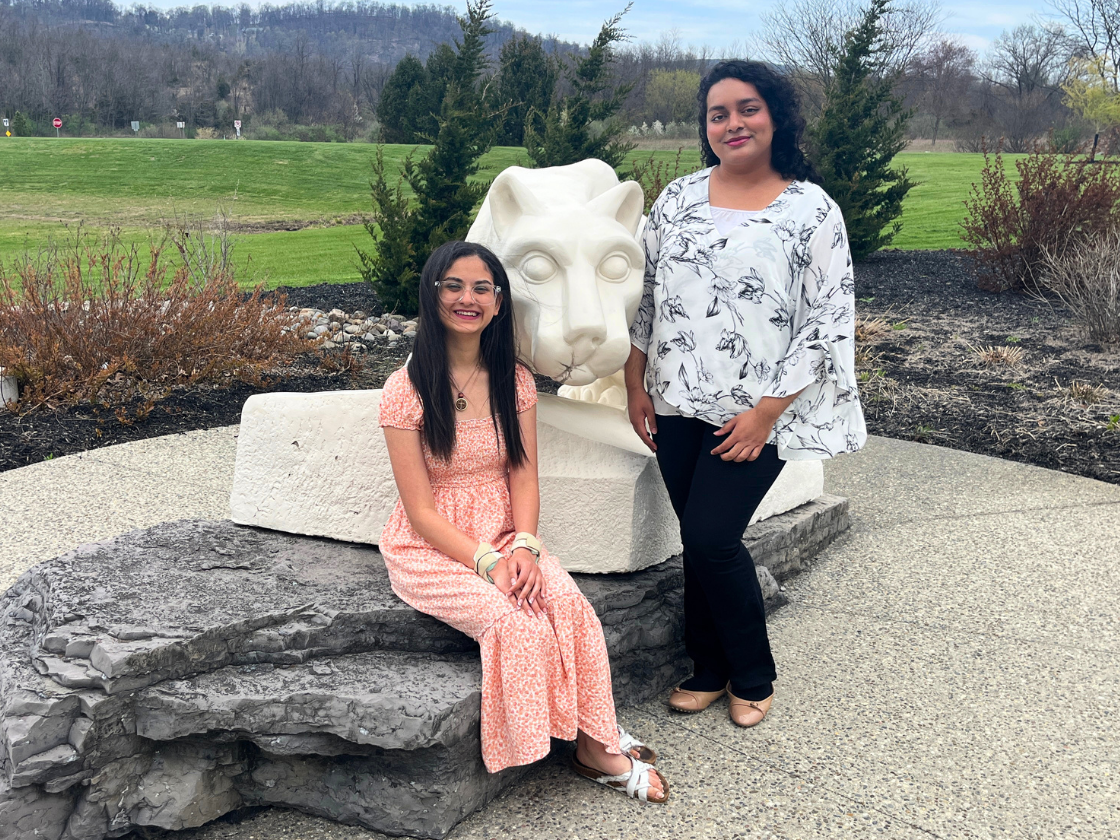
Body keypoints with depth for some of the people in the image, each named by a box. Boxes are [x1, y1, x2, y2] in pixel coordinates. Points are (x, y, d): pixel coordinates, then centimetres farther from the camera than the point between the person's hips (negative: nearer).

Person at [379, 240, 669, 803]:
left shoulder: (513, 381, 4)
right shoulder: (406, 390, -10)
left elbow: (524, 478, 2)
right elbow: (421, 510, -12)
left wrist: (524, 546, -16)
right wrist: (488, 562, -22)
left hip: (505, 539, 4)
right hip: (432, 550, -4)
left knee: (567, 602, -26)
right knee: (516, 617, -28)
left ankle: (596, 740, -12)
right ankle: (594, 745, -10)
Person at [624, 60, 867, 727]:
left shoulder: (812, 210, -6)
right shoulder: (678, 198, 7)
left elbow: (829, 322, -9)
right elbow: (643, 296, 11)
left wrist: (767, 411, -14)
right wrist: (636, 385, 5)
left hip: (756, 414, -4)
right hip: (678, 404, 4)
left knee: (711, 539, -8)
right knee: (700, 540, 10)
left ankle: (753, 677, 17)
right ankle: (709, 670, 29)